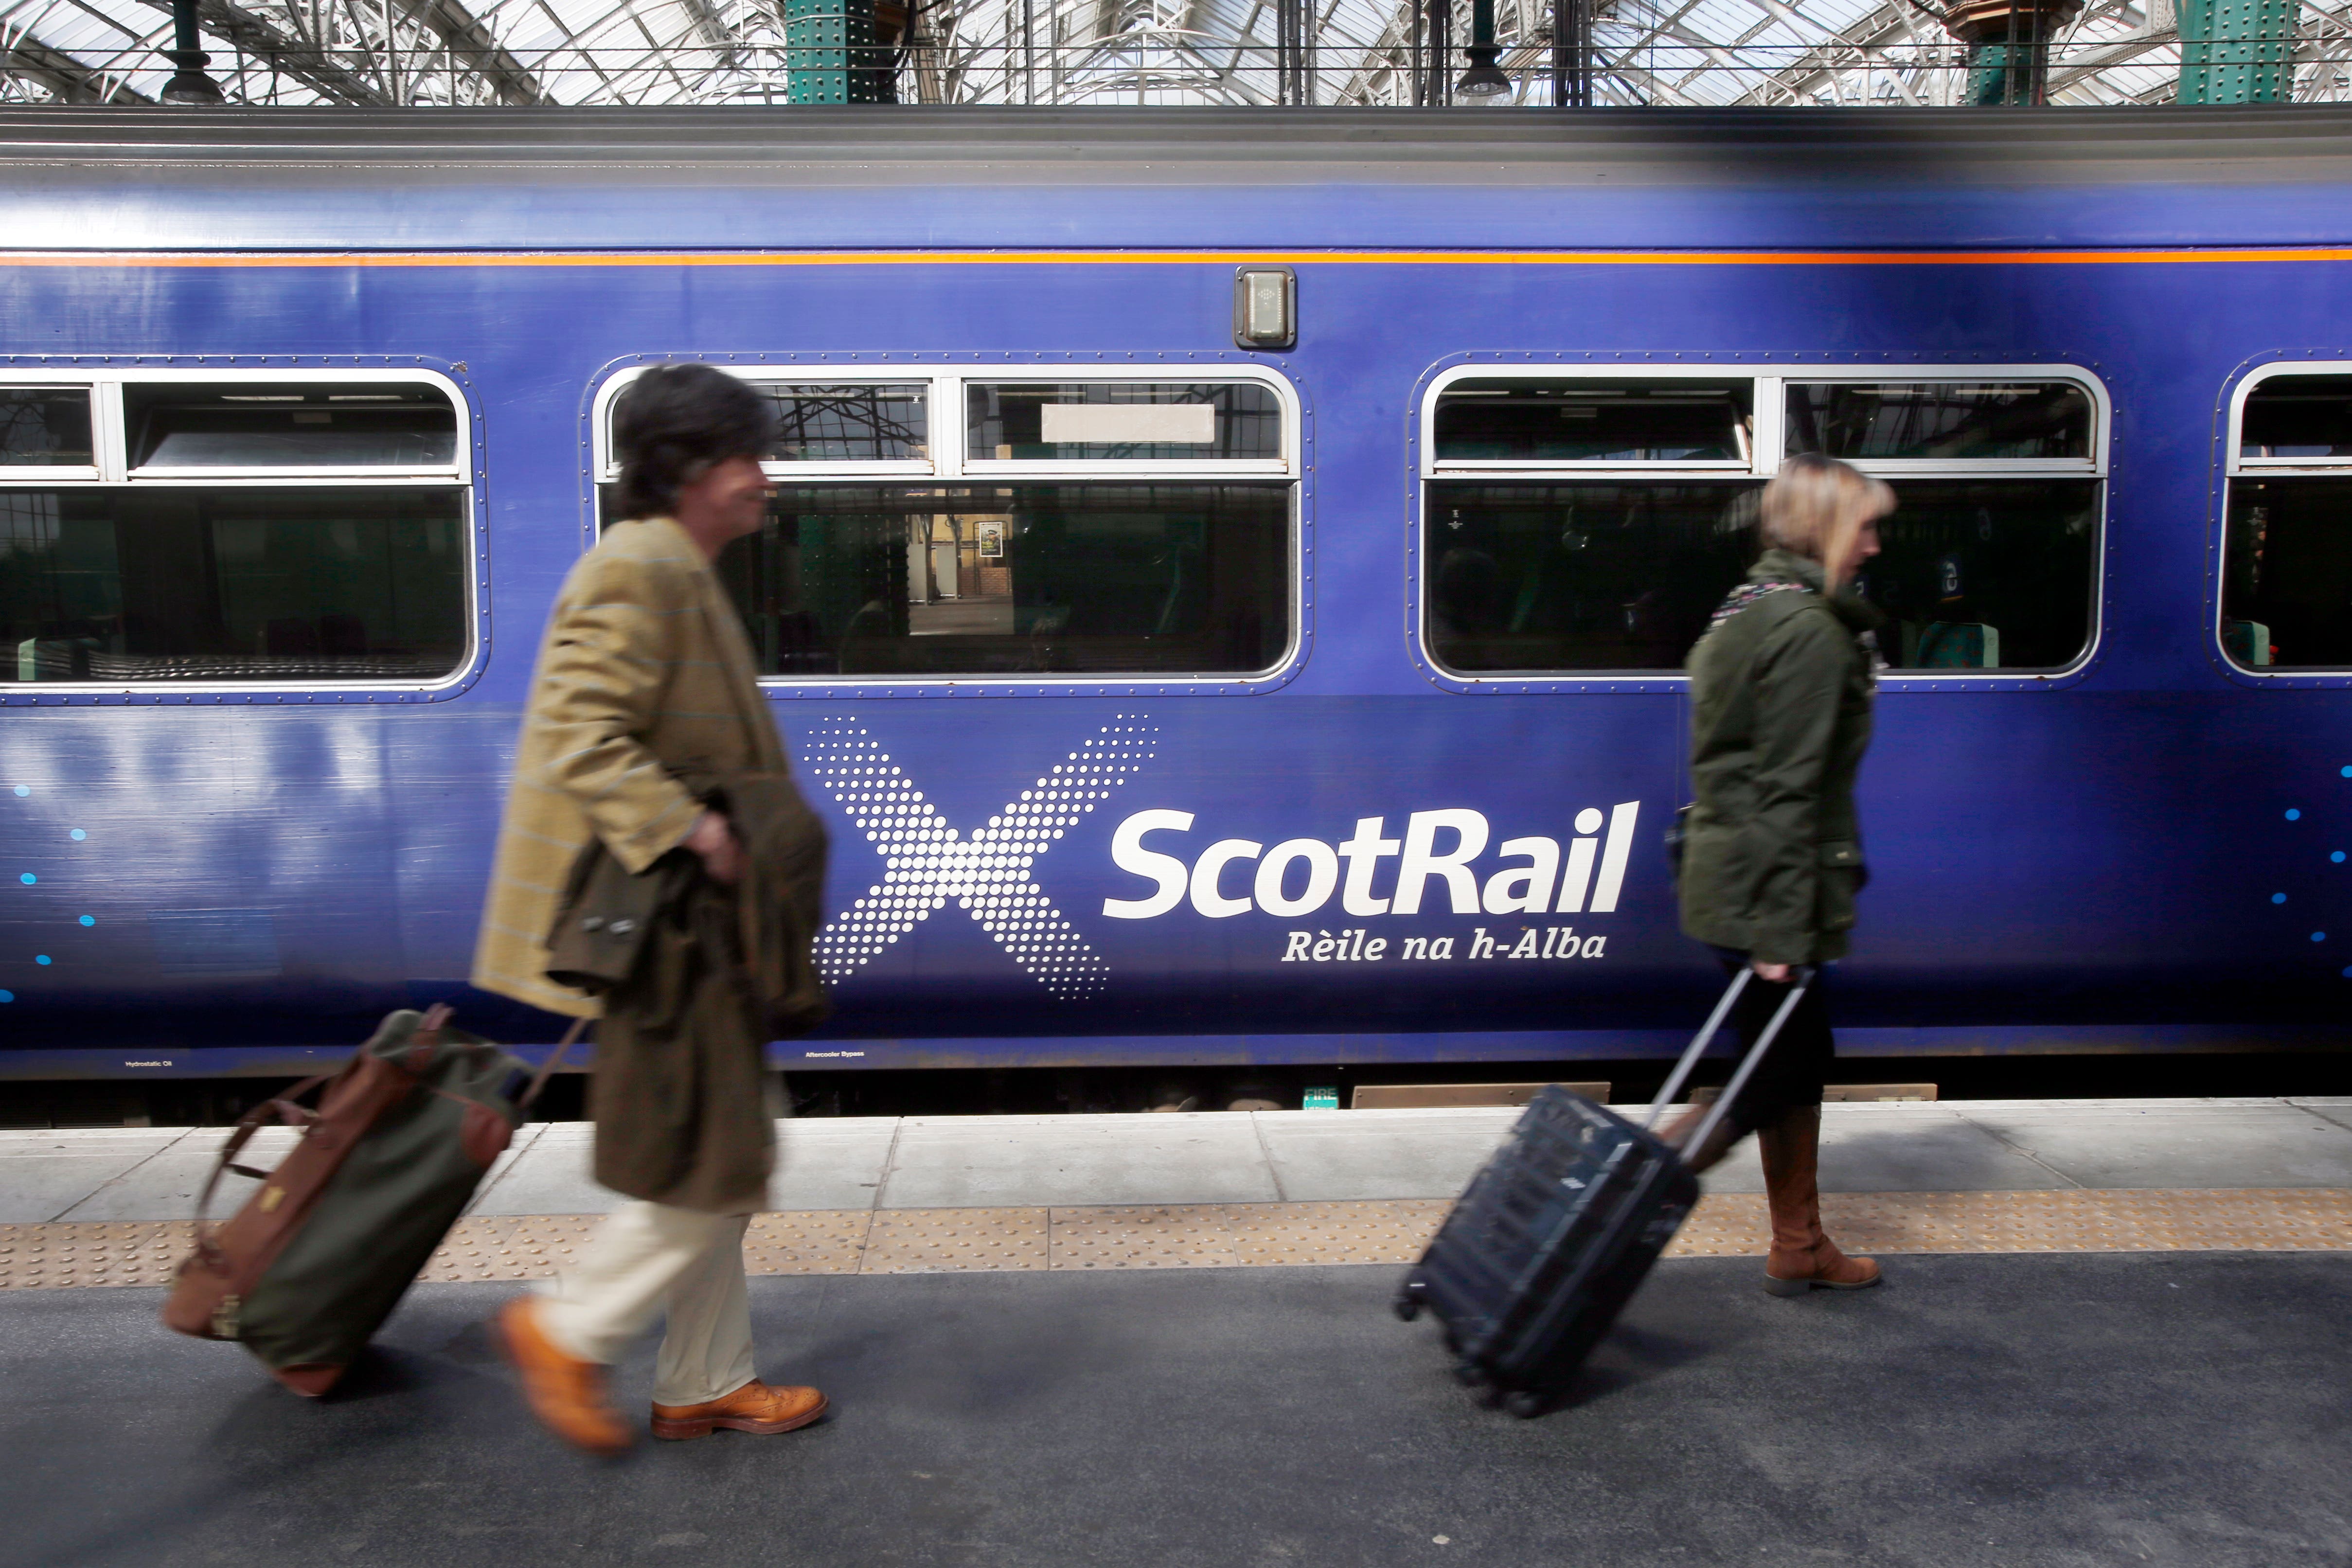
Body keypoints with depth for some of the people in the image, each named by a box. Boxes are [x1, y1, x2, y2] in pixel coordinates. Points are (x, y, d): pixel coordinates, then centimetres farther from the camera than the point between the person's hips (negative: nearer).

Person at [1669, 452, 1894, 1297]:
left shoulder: (1744, 613, 14)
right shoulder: (1814, 631, -16)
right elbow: (1789, 789, -21)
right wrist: (1784, 928, -21)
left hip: (1724, 872, 10)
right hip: (1764, 889, -10)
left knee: (1798, 1063, 18)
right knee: (1779, 1077, 0)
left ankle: (1800, 1248, 30)